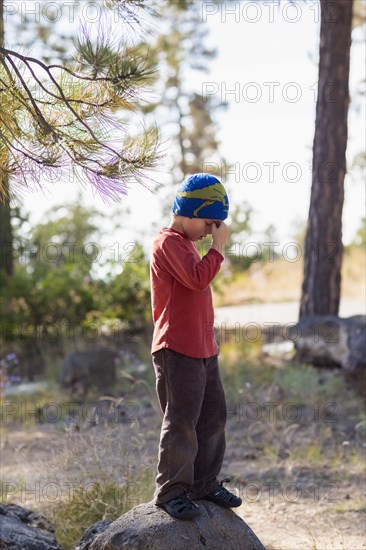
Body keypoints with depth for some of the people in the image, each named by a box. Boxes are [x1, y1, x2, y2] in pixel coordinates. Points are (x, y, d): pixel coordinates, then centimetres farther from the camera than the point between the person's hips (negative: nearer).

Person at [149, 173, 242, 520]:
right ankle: (170, 491, 3)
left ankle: (204, 484, 22)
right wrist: (218, 246, -15)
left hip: (203, 349, 10)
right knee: (181, 420, -6)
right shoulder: (168, 242, -12)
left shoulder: (185, 243, 19)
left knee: (213, 415, 12)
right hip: (177, 351, -10)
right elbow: (198, 278, -25)